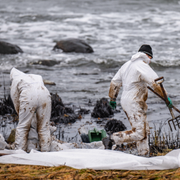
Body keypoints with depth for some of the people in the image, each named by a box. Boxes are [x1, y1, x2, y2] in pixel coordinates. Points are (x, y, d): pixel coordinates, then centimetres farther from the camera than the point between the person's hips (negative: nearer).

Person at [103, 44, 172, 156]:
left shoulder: (127, 65, 16)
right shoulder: (143, 66, -12)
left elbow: (115, 83, 22)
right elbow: (156, 83, -19)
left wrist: (113, 99, 32)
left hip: (126, 101, 10)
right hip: (134, 104, -10)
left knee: (145, 131, 12)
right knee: (139, 133, -12)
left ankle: (144, 155, 11)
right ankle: (111, 140, -12)